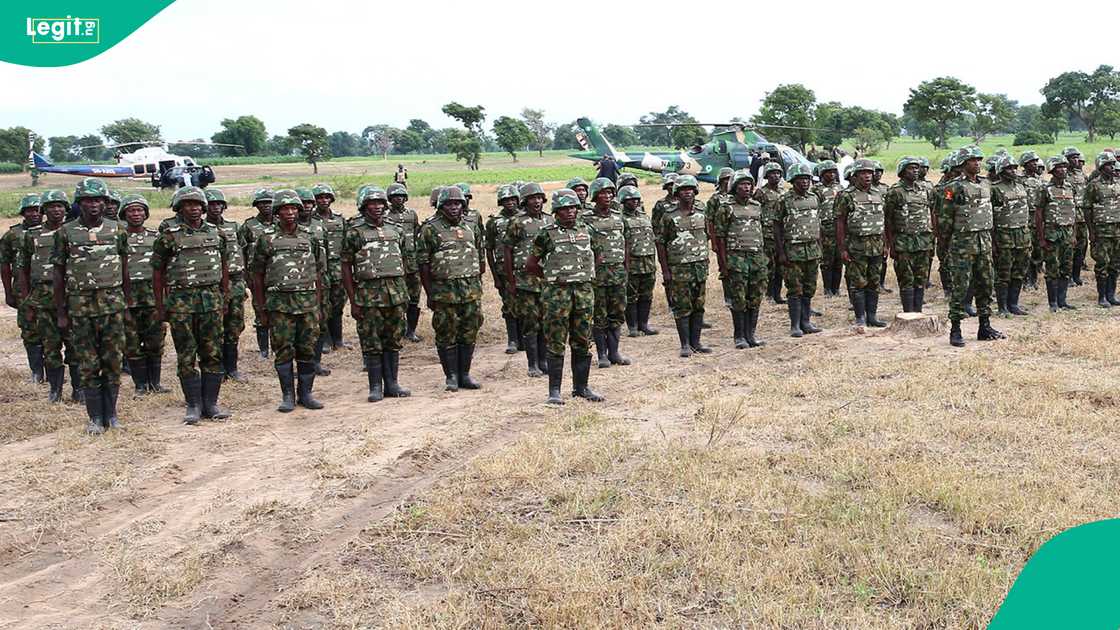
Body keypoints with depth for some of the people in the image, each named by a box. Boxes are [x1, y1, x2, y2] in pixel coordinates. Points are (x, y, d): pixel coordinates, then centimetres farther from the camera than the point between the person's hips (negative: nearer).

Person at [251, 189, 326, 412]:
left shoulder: (310, 237, 8)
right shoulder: (266, 239, 1)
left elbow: (318, 274, 12)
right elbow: (258, 275, 4)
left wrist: (318, 305, 8)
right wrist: (262, 308, 1)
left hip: (308, 301, 2)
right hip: (279, 302, -2)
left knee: (308, 349, 4)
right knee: (283, 350, 0)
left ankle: (306, 393, 15)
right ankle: (288, 396, 9)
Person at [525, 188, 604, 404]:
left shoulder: (584, 231, 10)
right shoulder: (547, 234, -3)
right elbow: (530, 264, 4)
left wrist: (583, 277, 13)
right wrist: (551, 277, 6)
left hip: (584, 291, 4)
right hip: (557, 294, -4)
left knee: (582, 343, 9)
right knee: (556, 344, -1)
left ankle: (581, 386, 20)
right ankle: (554, 390, 6)